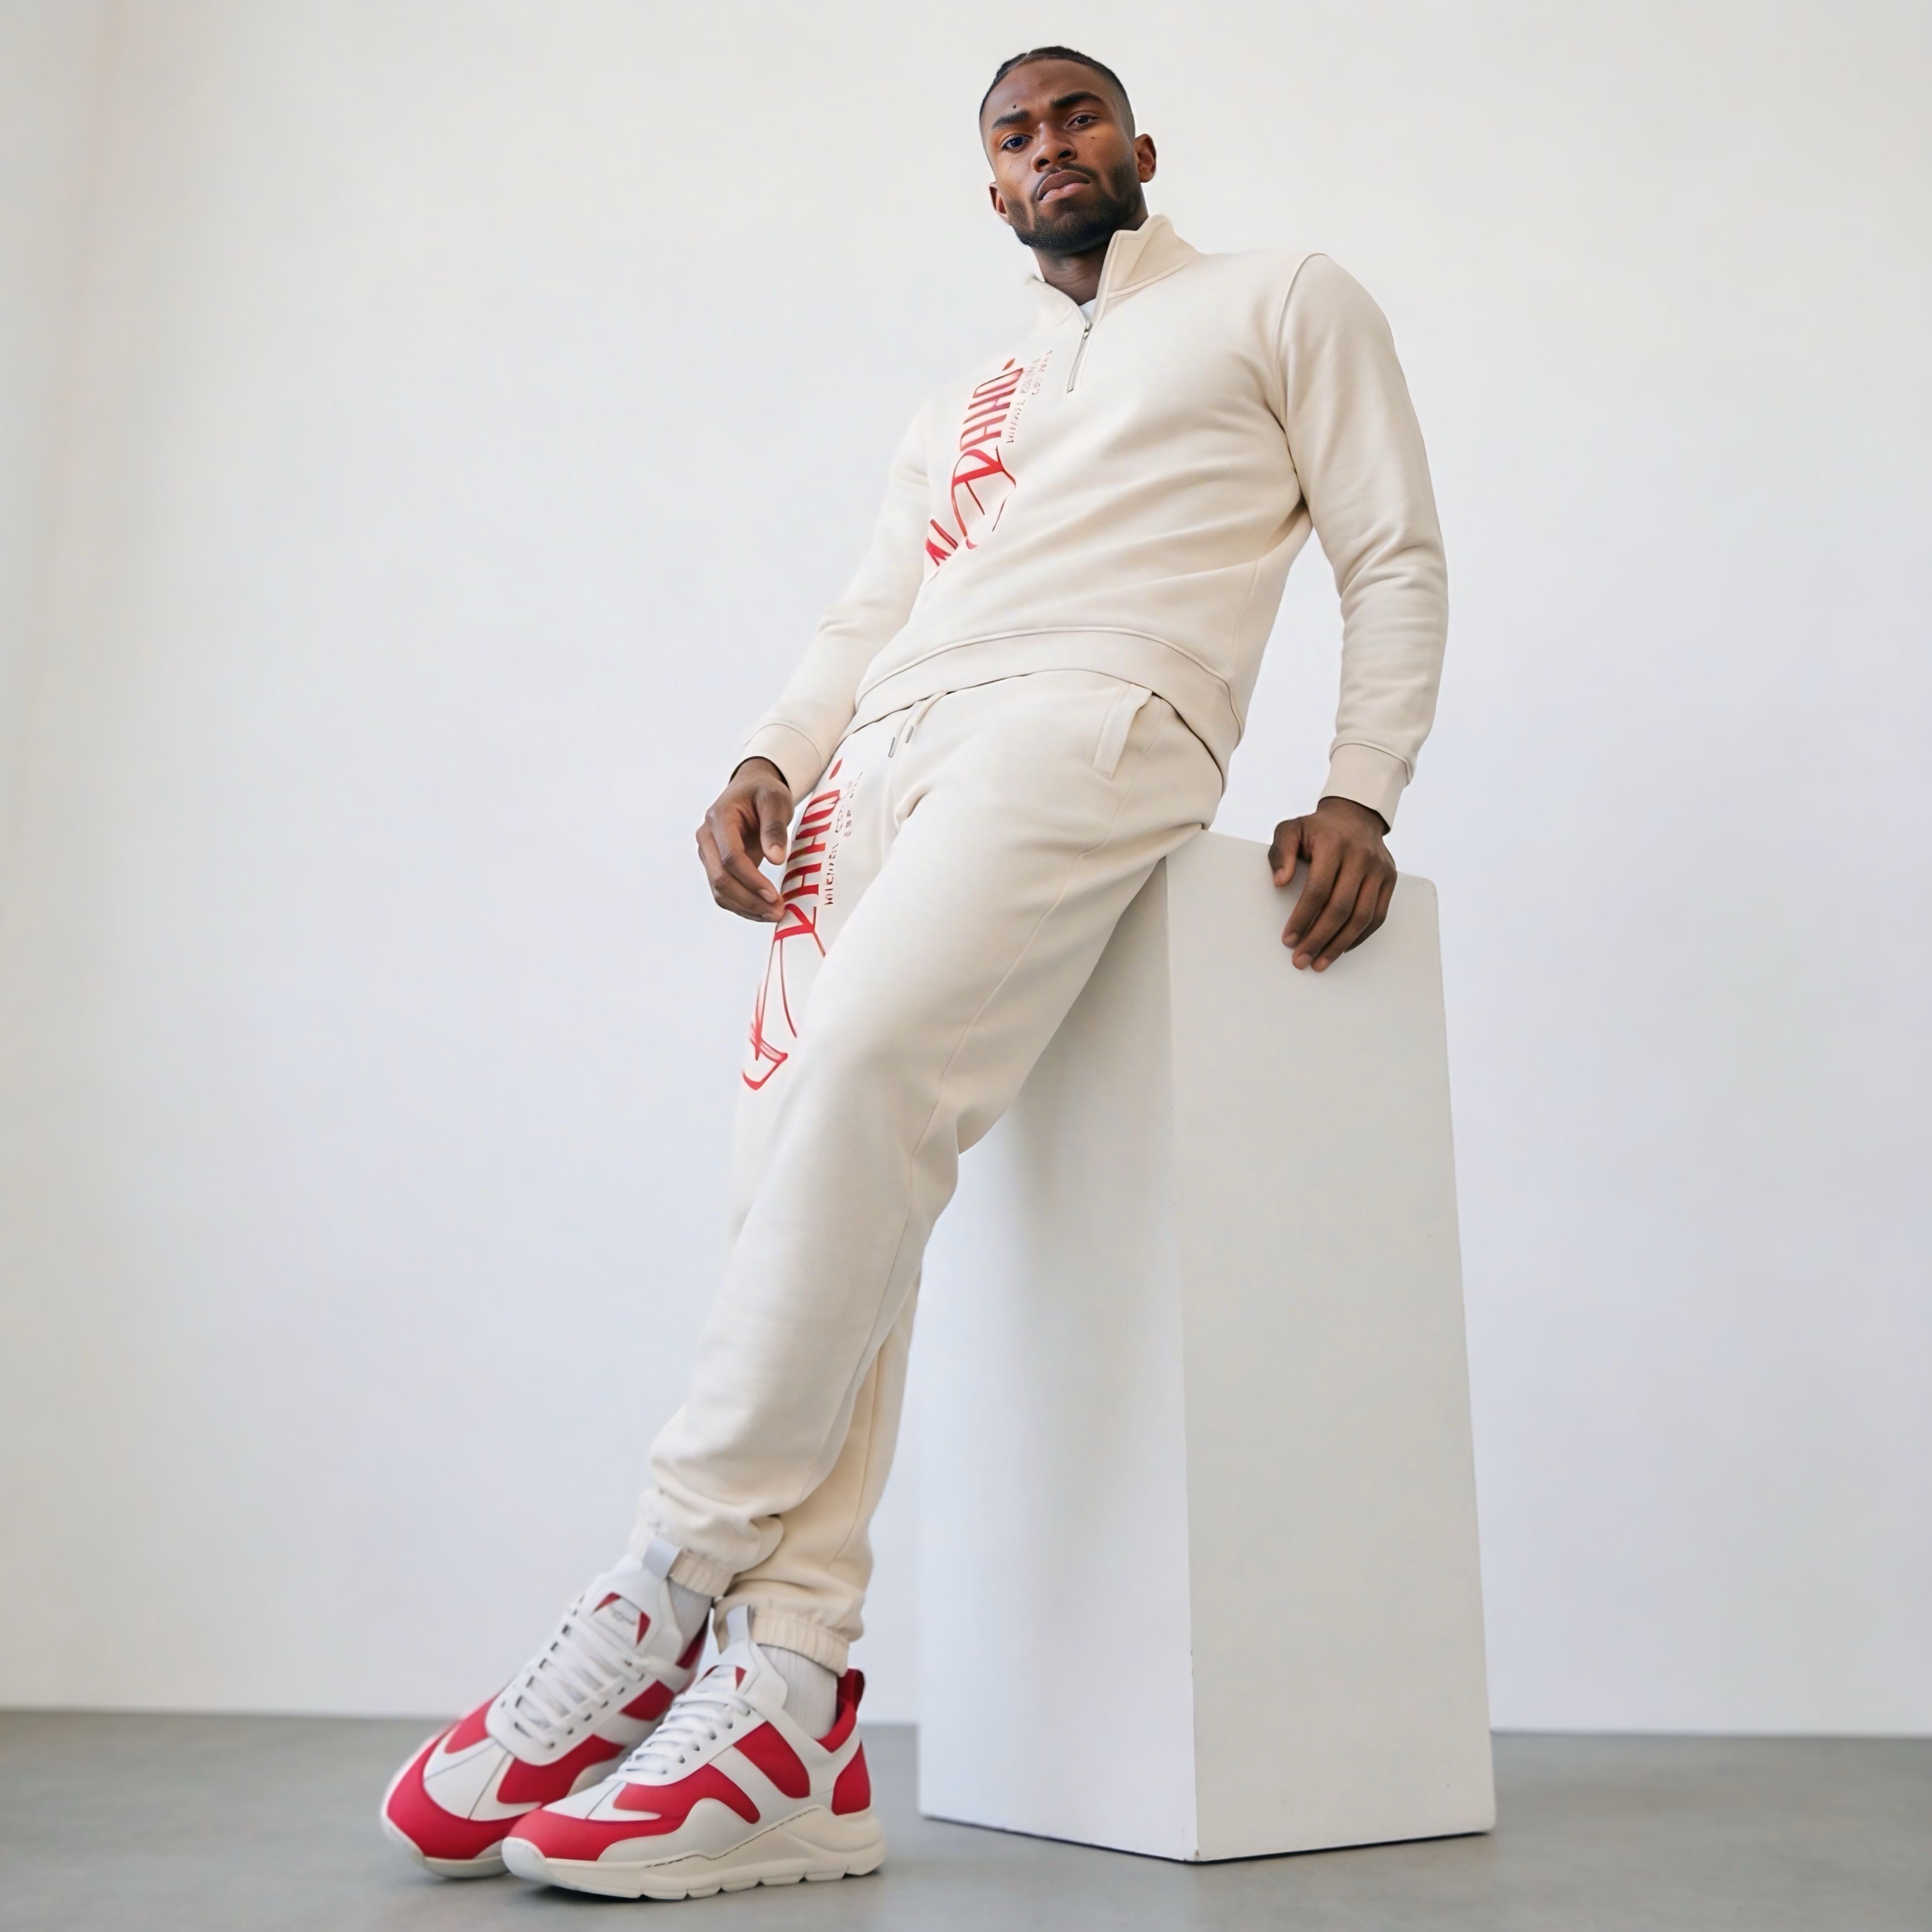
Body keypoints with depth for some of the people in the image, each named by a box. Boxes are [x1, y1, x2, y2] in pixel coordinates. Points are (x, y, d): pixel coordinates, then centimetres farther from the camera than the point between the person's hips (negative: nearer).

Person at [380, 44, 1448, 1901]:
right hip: (880, 755, 6)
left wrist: (1360, 790, -4)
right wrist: (766, 762, 4)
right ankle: (787, 1709, -18)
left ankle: (664, 1584, -21)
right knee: (804, 1160, -15)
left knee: (861, 1074, -31)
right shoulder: (955, 410, 35)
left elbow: (1395, 561, 12)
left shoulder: (1284, 300, 21)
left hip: (1092, 722, -5)